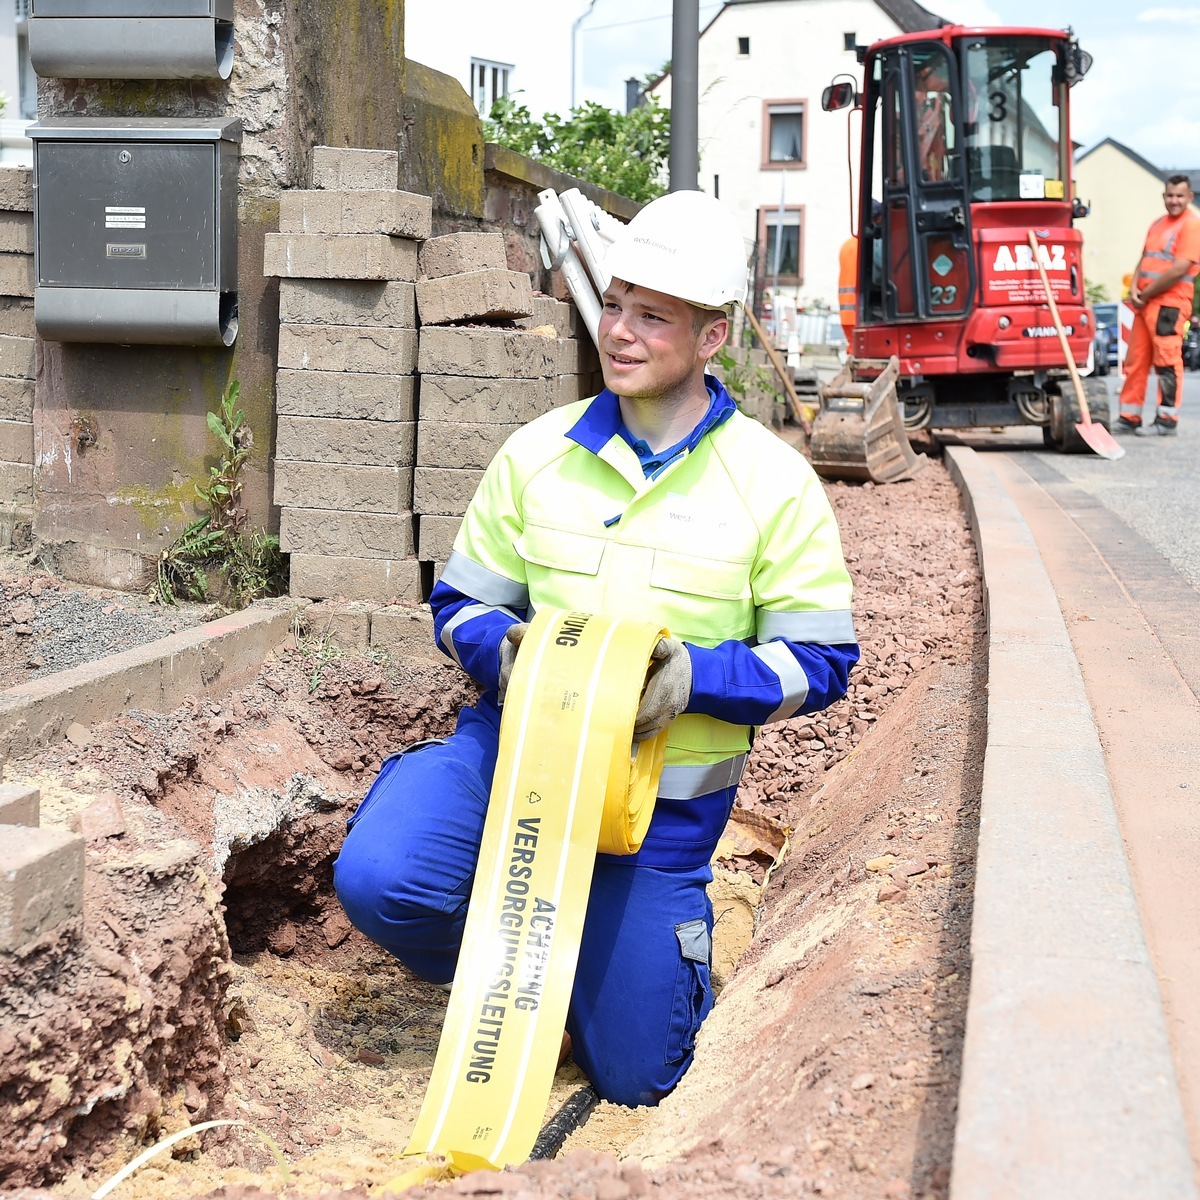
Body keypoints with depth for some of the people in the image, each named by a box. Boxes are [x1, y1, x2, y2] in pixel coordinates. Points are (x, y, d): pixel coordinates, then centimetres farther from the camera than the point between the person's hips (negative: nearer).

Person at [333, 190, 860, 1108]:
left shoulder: (773, 482, -9)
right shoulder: (537, 454, -2)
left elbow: (821, 661, -7)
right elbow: (461, 603, 6)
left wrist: (697, 674, -25)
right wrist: (503, 649, -18)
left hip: (662, 797, -1)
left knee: (634, 1076, 4)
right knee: (378, 879, -28)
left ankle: (652, 950, 39)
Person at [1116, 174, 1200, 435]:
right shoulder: (1158, 224, 20)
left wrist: (1146, 293, -10)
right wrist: (1134, 288, 0)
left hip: (1169, 304, -8)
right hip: (1145, 303, 8)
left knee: (1167, 360, -7)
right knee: (1136, 360, 8)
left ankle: (1167, 418, -3)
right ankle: (1129, 416, 13)